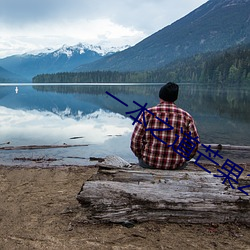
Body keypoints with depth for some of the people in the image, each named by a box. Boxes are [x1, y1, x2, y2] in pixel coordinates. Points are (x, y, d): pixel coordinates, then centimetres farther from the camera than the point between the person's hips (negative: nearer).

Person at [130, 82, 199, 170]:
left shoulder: (147, 114, -7)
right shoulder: (186, 117, -4)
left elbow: (135, 142, -7)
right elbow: (193, 145, 0)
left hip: (149, 163, 0)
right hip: (177, 166, 1)